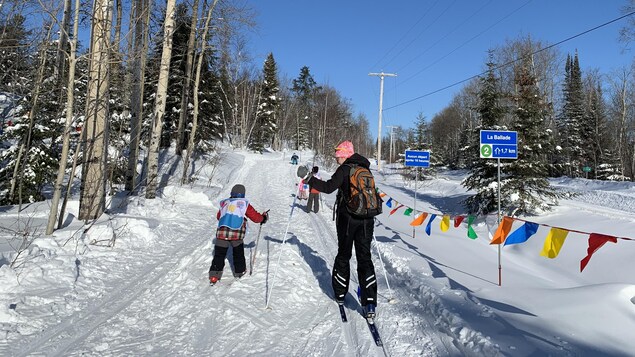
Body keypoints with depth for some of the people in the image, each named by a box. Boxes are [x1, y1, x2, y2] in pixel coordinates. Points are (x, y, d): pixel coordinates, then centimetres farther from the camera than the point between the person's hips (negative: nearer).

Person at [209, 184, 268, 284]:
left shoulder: (225, 203, 14)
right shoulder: (244, 204, 4)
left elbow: (218, 216, 29)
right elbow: (256, 217, 7)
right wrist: (263, 218, 27)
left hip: (221, 233, 2)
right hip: (236, 235, -2)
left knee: (219, 254, 8)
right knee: (238, 253, 20)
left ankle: (214, 275, 1)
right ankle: (239, 271, 31)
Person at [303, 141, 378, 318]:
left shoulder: (344, 169, -8)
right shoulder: (365, 169, 11)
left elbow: (329, 187, -18)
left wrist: (310, 179, -10)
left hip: (347, 218, -4)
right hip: (366, 220, 5)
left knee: (343, 255, 13)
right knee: (365, 257, 4)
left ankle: (340, 294, 26)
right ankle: (369, 304, -3)